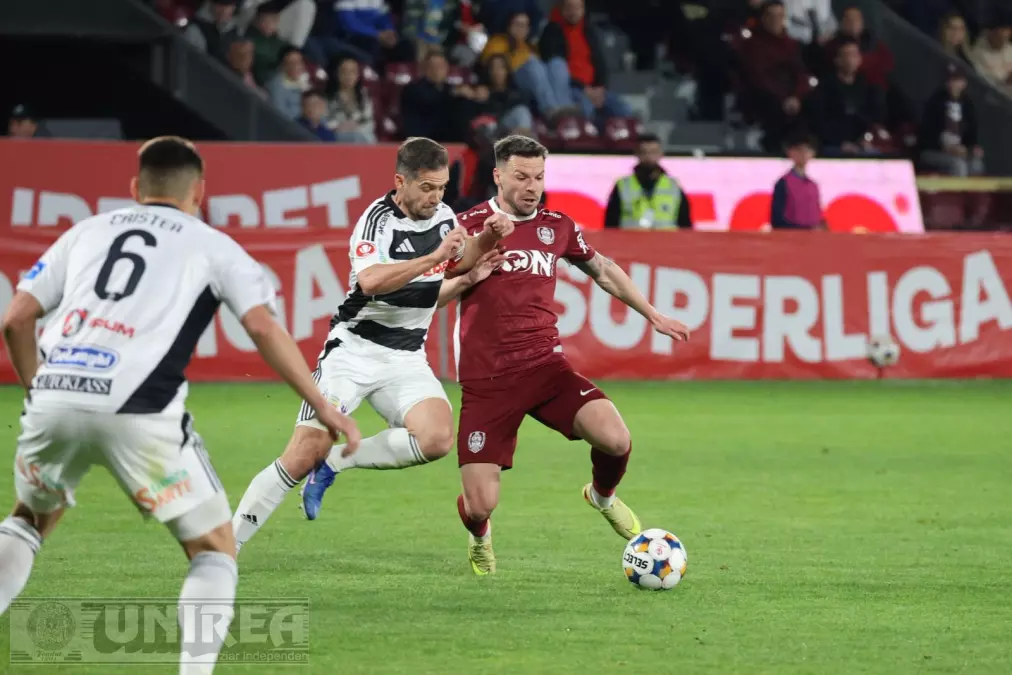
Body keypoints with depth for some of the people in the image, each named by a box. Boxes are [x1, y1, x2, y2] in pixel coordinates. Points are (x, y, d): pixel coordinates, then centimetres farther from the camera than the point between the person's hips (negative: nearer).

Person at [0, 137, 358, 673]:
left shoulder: (86, 232, 25)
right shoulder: (215, 246, 16)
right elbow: (263, 327, 2)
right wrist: (321, 407, 5)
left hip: (54, 398, 4)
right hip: (138, 410, -4)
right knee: (215, 547, 13)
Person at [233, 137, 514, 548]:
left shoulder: (443, 217, 5)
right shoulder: (378, 220, -15)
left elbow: (459, 266, 27)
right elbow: (371, 281, -34)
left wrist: (486, 240, 8)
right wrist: (433, 256, -33)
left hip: (406, 359, 5)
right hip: (353, 349, -5)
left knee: (437, 438, -23)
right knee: (304, 455, -13)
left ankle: (335, 461, -2)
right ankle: (227, 542, 2)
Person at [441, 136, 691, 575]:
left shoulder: (556, 226, 10)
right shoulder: (470, 226, -1)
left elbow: (603, 270, 27)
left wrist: (652, 315, 27)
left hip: (545, 366, 3)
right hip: (486, 383, -3)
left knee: (616, 440, -21)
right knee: (480, 506, -10)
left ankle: (603, 495, 17)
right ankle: (479, 538, 31)